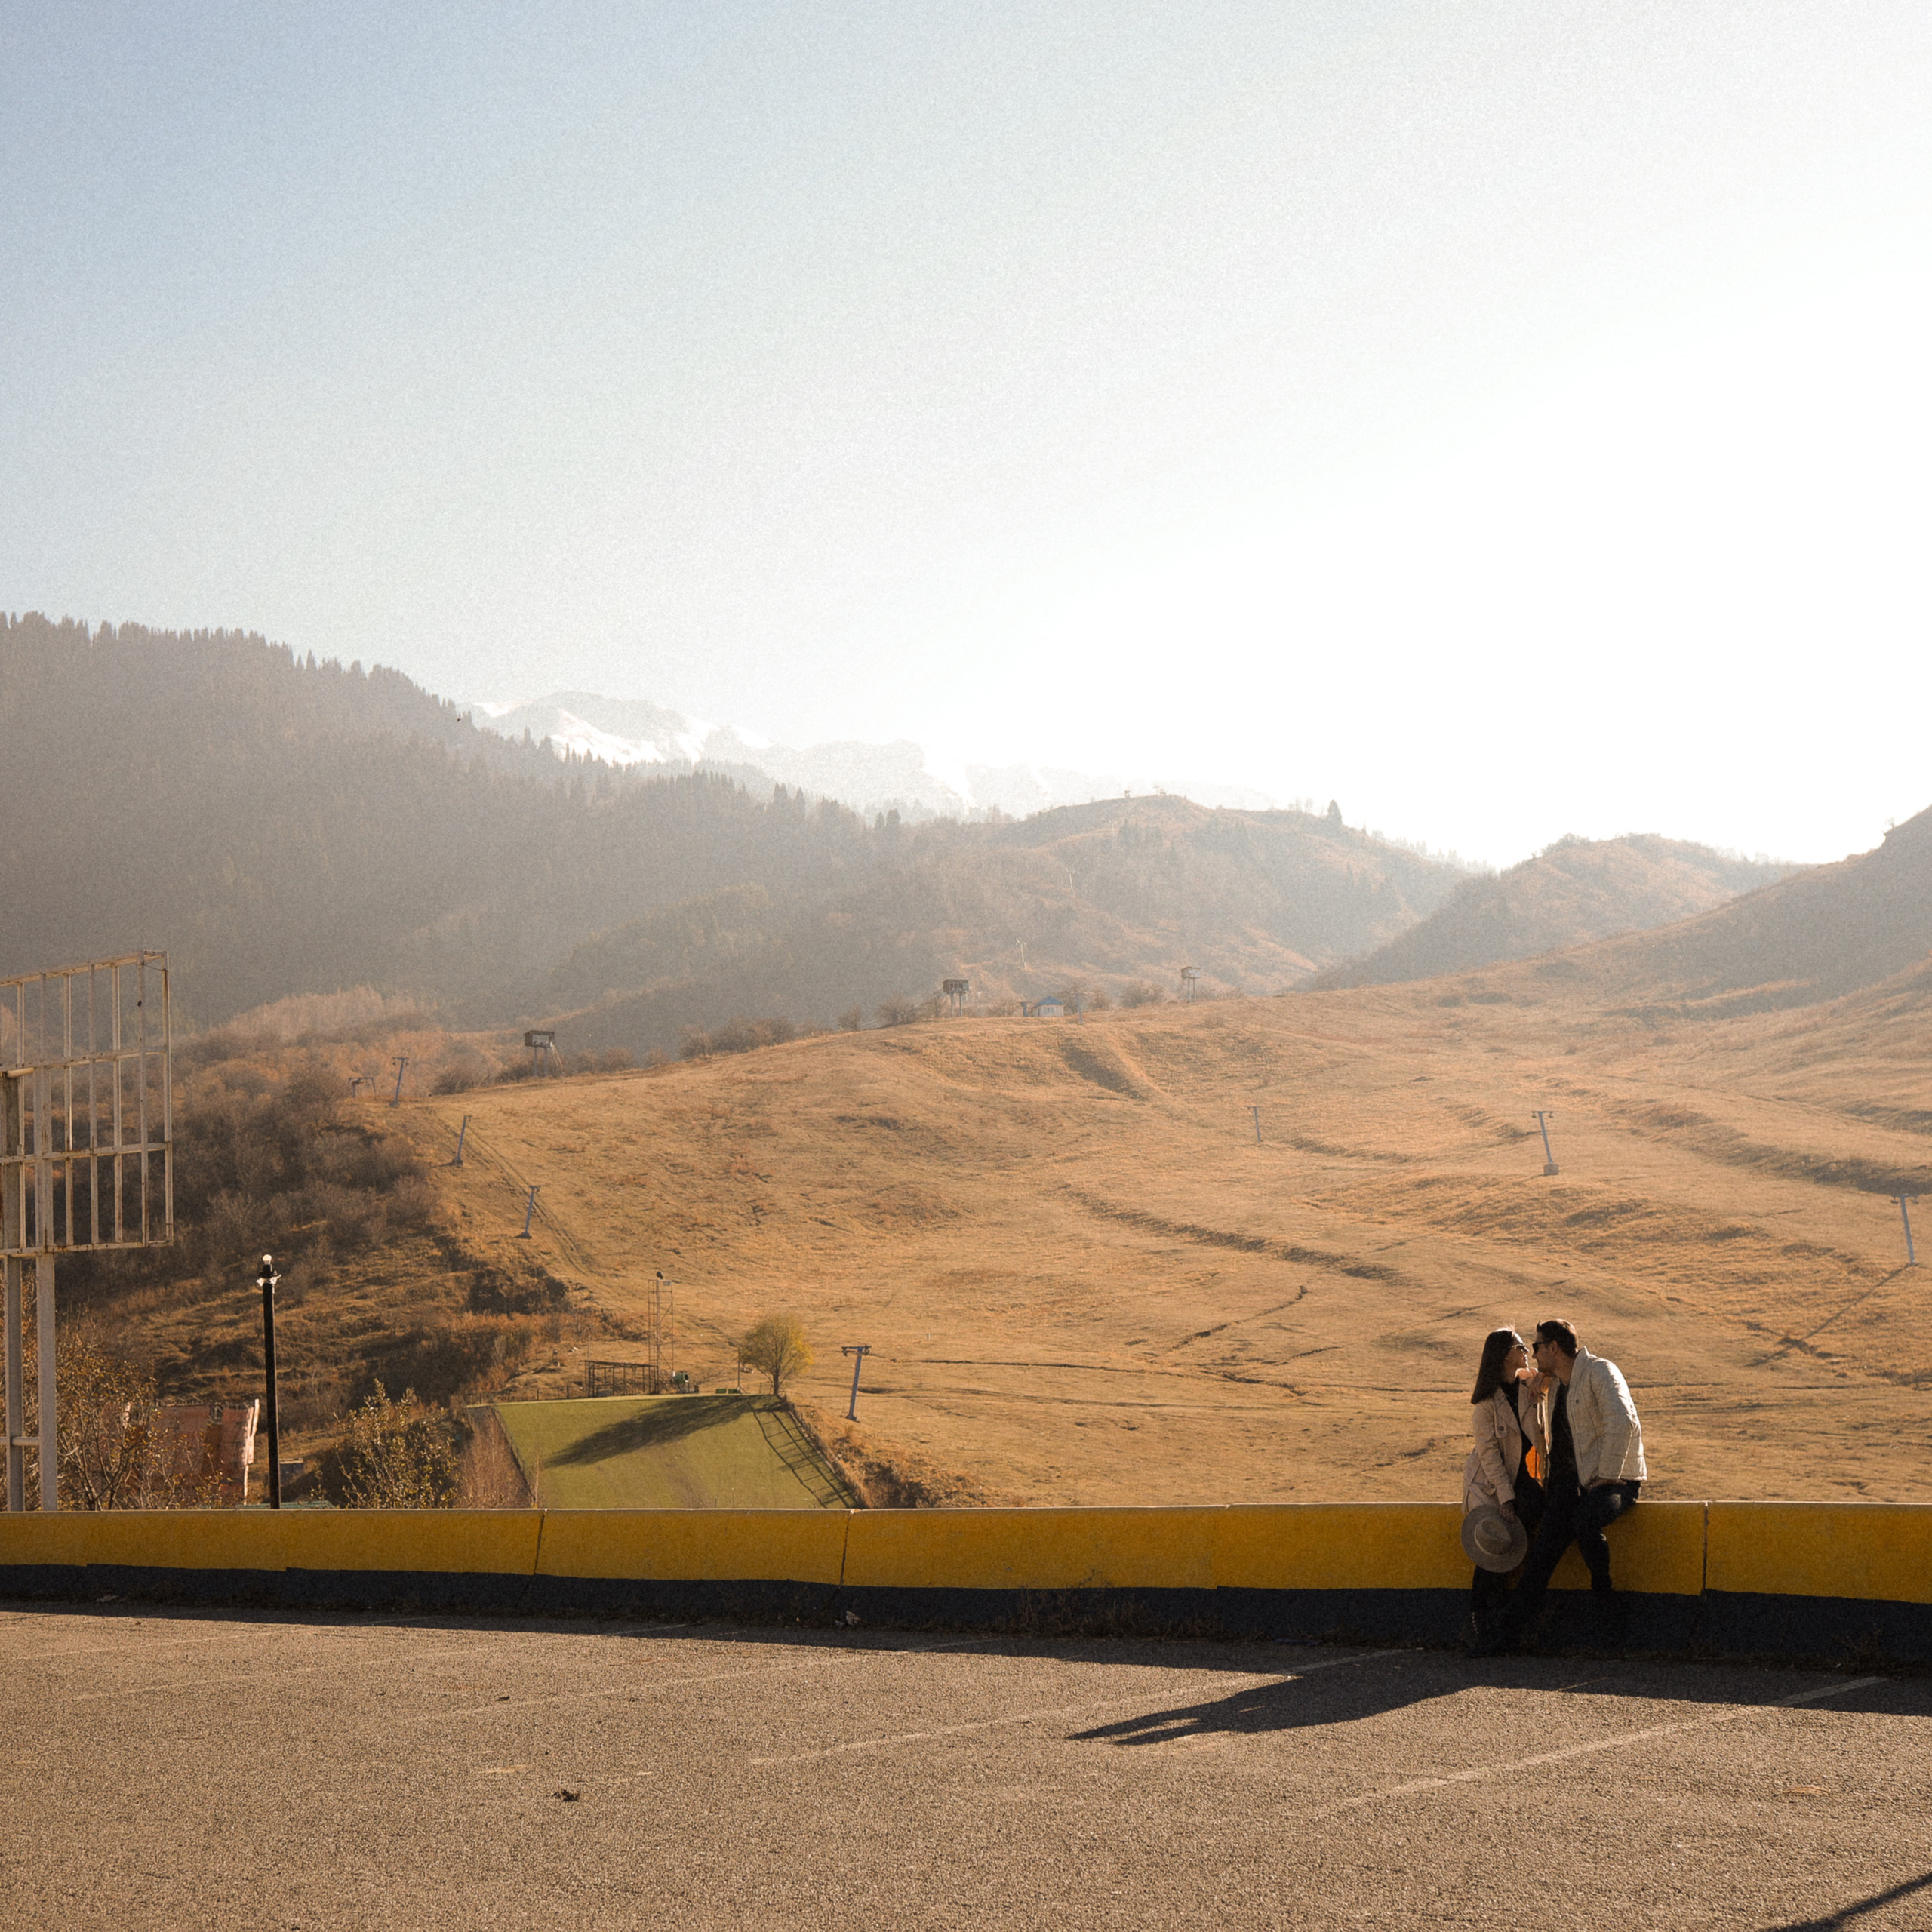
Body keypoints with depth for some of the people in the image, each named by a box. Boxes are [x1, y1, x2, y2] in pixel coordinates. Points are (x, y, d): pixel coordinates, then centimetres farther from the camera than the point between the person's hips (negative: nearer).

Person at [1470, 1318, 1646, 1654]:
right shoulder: (1554, 1384, 18)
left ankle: (1601, 1589, -11)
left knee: (1585, 1521, -36)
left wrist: (1607, 1476, -23)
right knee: (1544, 1549, -11)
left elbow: (1622, 1422, -22)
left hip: (1613, 1478, -7)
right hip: (1569, 1479, 7)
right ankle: (1508, 1626, -11)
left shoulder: (1600, 1372, -9)